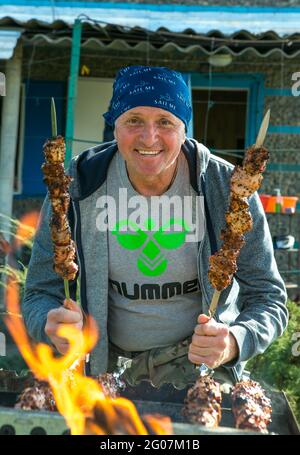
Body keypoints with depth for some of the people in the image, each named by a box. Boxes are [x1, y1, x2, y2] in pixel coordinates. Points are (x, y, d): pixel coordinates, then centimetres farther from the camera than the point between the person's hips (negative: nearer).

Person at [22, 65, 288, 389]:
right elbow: (40, 296, -6)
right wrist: (53, 326, -30)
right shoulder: (75, 189, -11)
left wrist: (234, 343, -29)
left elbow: (268, 299, -8)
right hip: (107, 362, 1)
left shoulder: (229, 189, -14)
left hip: (201, 363, -1)